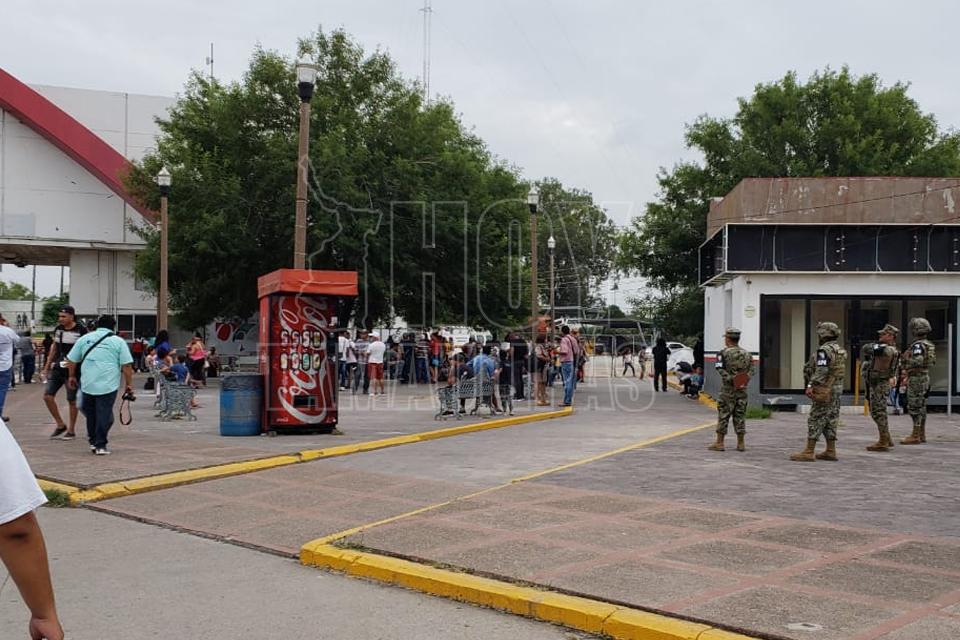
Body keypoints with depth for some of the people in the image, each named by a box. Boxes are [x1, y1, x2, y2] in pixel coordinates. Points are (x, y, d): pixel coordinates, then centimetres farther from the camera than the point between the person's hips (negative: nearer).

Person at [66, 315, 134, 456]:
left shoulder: (84, 338, 11)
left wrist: (72, 376, 28)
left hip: (87, 384, 3)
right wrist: (129, 384, 4)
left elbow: (71, 360, 14)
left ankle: (93, 441, 24)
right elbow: (126, 365, -3)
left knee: (90, 414, 17)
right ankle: (100, 445, 0)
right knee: (104, 415, 0)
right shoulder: (118, 341, 3)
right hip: (108, 385, -3)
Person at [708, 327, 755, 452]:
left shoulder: (724, 353, -7)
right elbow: (751, 371, 5)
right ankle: (741, 444, 11)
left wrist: (730, 379, -17)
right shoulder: (747, 353, 9)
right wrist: (743, 381, -5)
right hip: (742, 389, 4)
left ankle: (719, 443, 4)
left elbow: (721, 369, -18)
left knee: (723, 415, 1)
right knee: (740, 416, 10)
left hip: (727, 389, -4)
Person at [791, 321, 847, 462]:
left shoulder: (824, 350, -15)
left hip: (824, 390, -9)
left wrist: (810, 385, -23)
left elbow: (821, 371, -23)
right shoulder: (840, 350, 15)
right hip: (837, 388, 10)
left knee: (816, 420, -7)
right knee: (831, 420, 12)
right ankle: (830, 451, 14)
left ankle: (808, 453, -7)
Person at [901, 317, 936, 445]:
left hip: (916, 378, -10)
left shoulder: (918, 345, -18)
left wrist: (904, 362, -17)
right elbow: (931, 361, 18)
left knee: (914, 407, -7)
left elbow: (918, 361, -32)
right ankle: (922, 434, 17)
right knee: (921, 407, 13)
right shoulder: (928, 344, 12)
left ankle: (915, 436, -7)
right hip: (925, 377, 10)